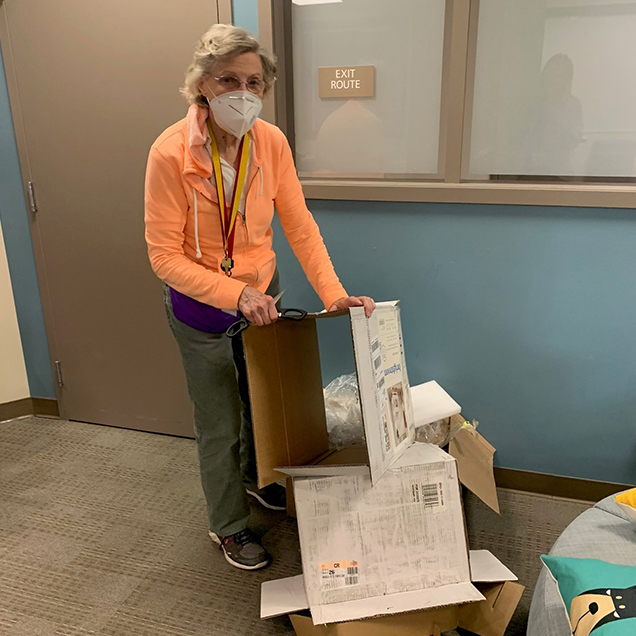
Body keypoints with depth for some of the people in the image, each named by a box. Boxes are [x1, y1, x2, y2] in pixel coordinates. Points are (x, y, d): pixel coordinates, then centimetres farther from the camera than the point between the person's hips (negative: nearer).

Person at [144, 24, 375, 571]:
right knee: (220, 426, 12)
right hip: (201, 310, -4)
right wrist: (237, 294, -31)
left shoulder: (271, 142, -12)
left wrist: (334, 293, -18)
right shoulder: (171, 153, -24)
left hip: (262, 296, 5)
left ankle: (257, 479, 56)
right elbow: (165, 256, -22)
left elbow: (299, 225, -9)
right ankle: (228, 525, 39)